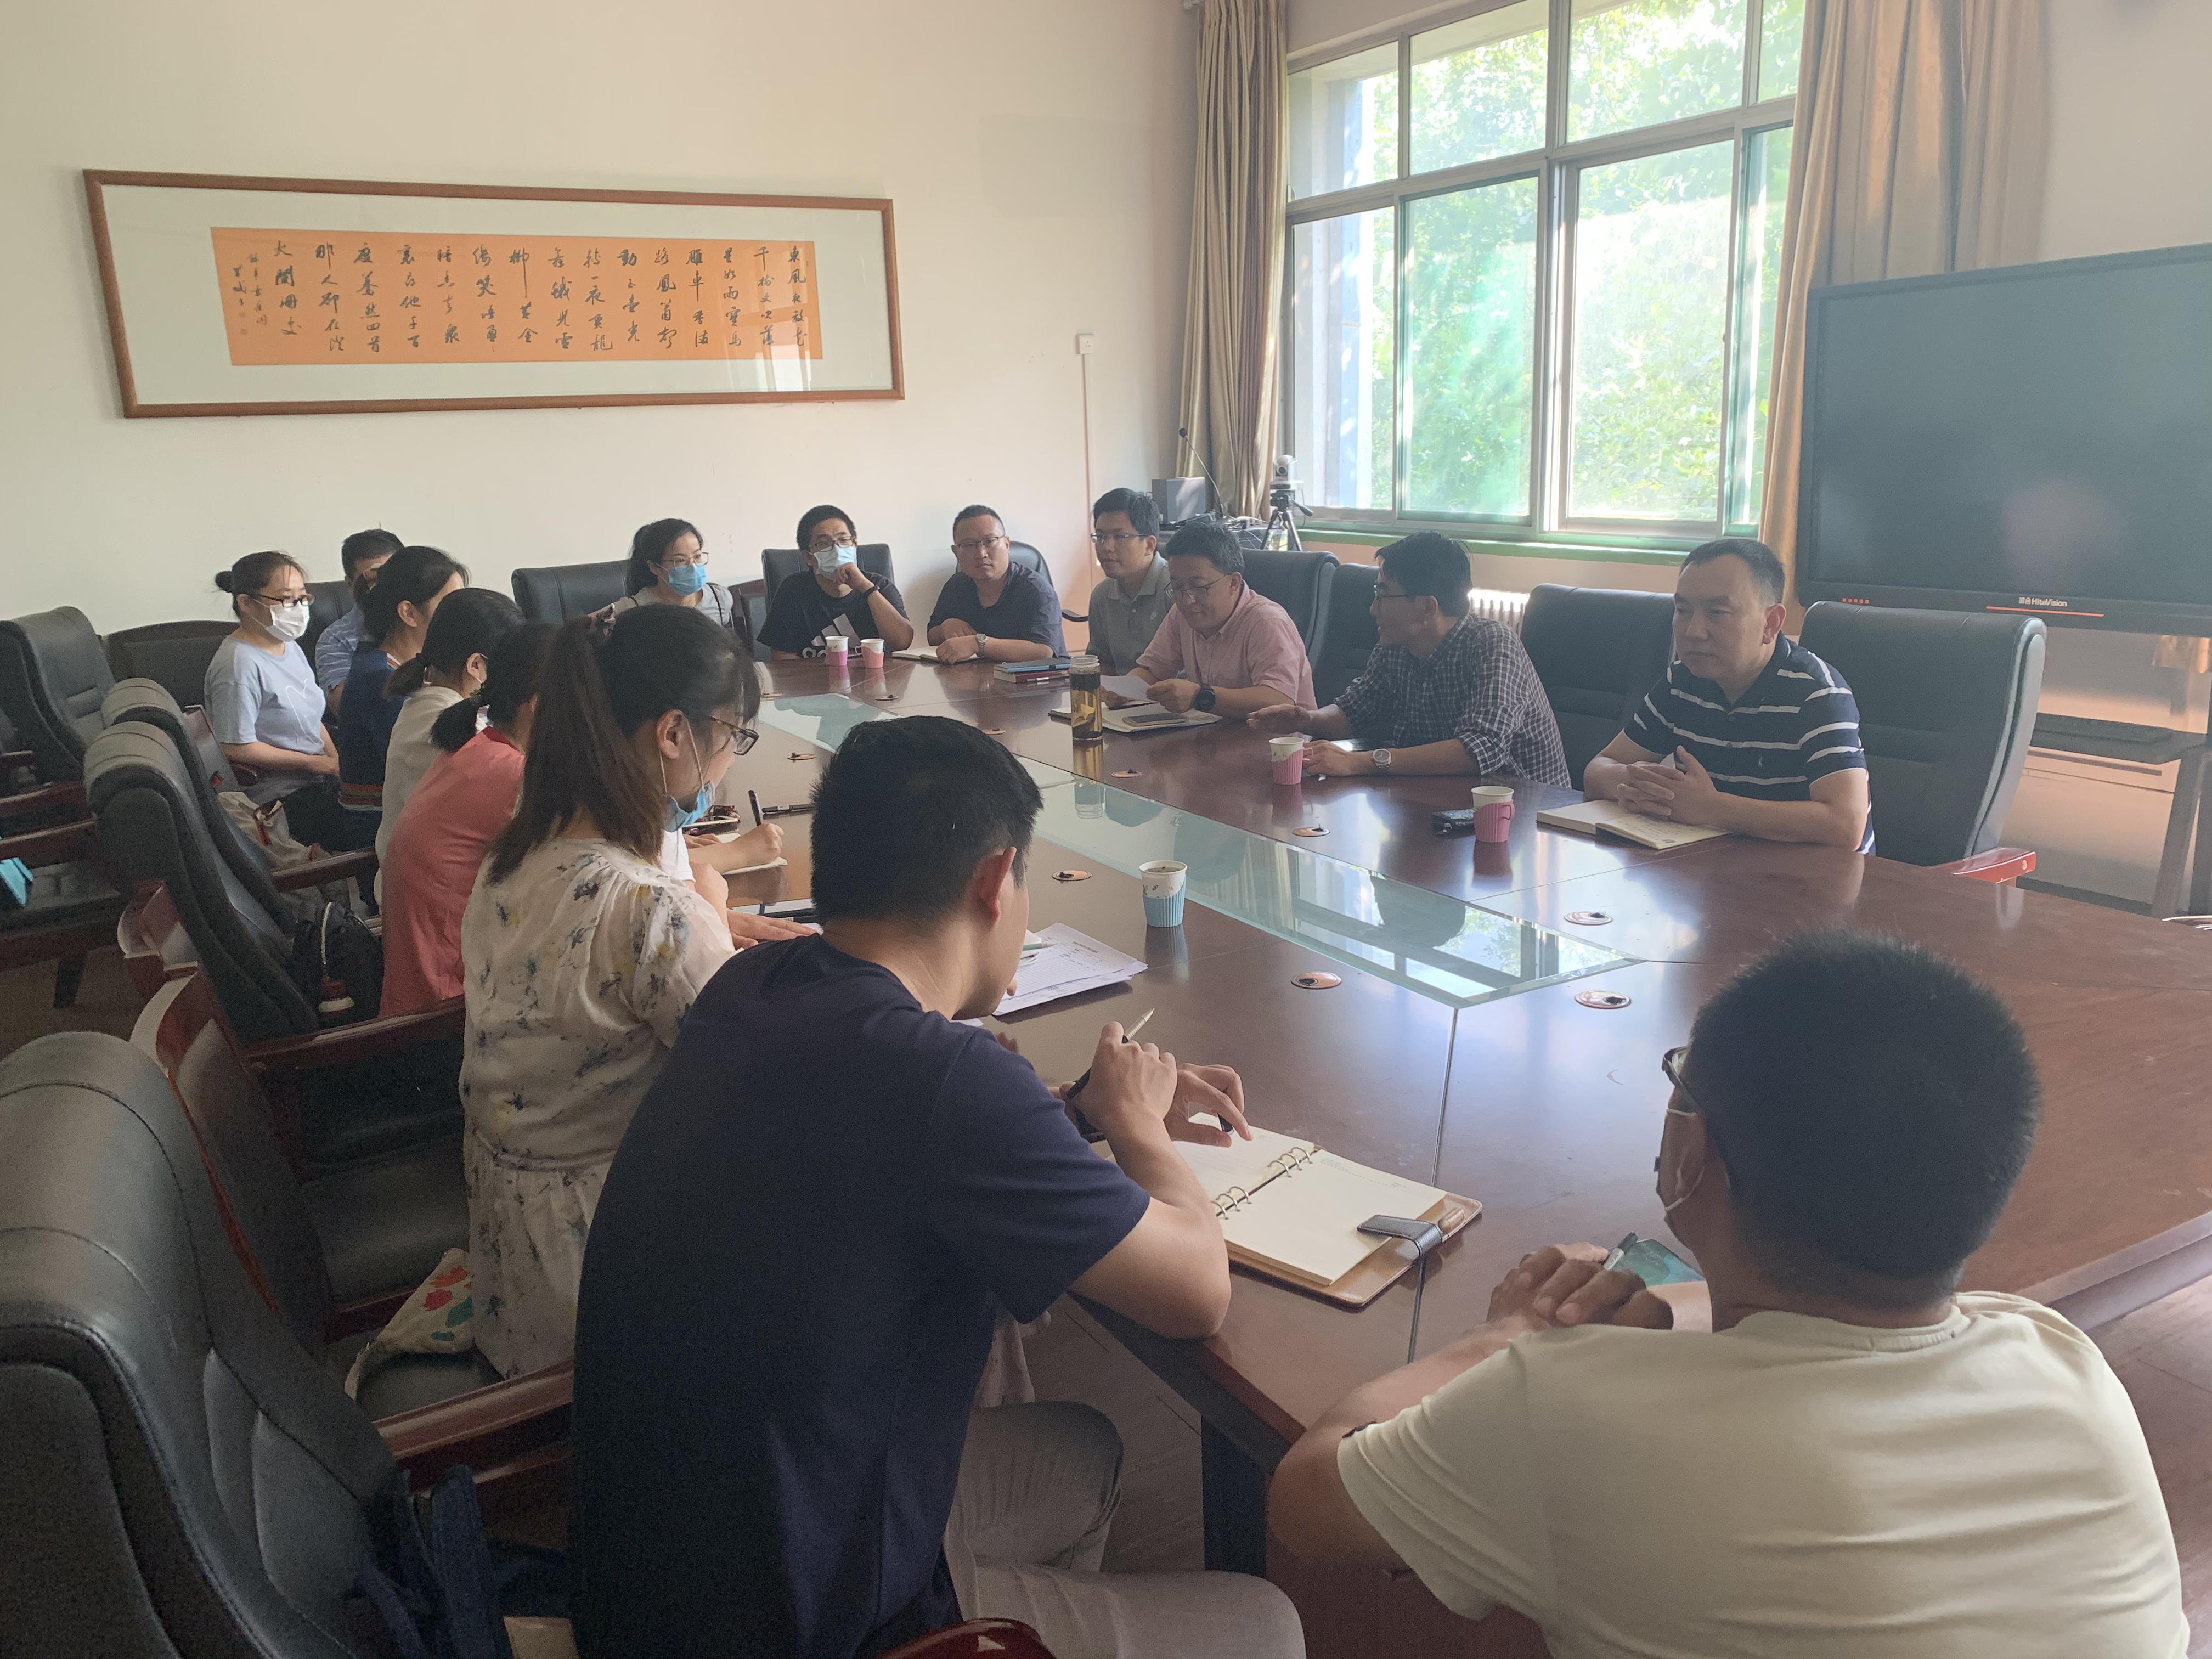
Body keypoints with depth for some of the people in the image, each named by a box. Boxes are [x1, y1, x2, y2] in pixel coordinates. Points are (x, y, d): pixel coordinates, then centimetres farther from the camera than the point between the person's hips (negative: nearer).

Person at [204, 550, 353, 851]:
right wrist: (317, 763, -12)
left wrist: (339, 764, 2)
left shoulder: (289, 647, 14)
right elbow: (236, 749, -16)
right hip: (280, 794, -9)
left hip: (317, 780, 9)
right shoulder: (240, 664, -14)